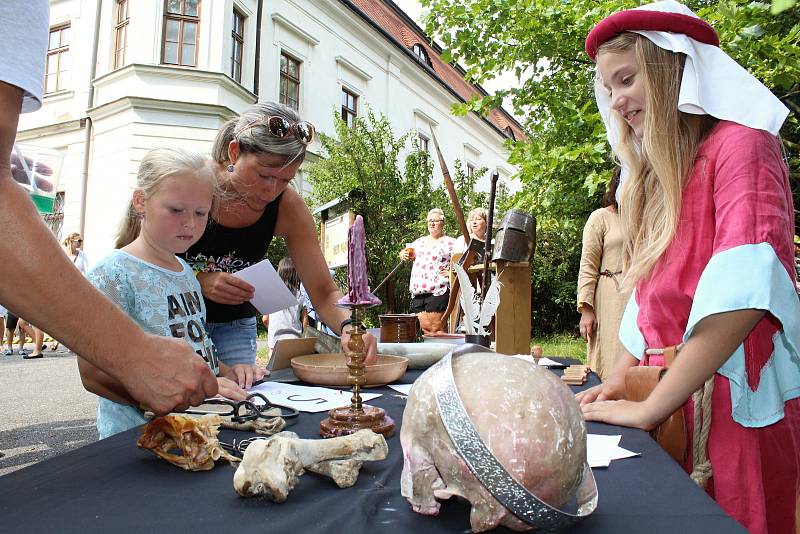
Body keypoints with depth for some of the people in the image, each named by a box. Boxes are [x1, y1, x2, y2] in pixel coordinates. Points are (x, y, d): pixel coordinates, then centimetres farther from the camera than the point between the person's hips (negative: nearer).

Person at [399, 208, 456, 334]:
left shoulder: (450, 243, 3)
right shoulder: (420, 241, 20)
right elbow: (408, 254, 32)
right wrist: (404, 254, 10)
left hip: (438, 291, -5)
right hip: (417, 291, 6)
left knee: (435, 329, -9)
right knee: (424, 329, 3)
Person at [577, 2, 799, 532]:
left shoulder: (740, 143, -9)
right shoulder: (659, 173, 15)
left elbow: (741, 289, -23)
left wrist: (648, 409, -21)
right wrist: (622, 375, 4)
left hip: (734, 403, -7)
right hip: (668, 393, 7)